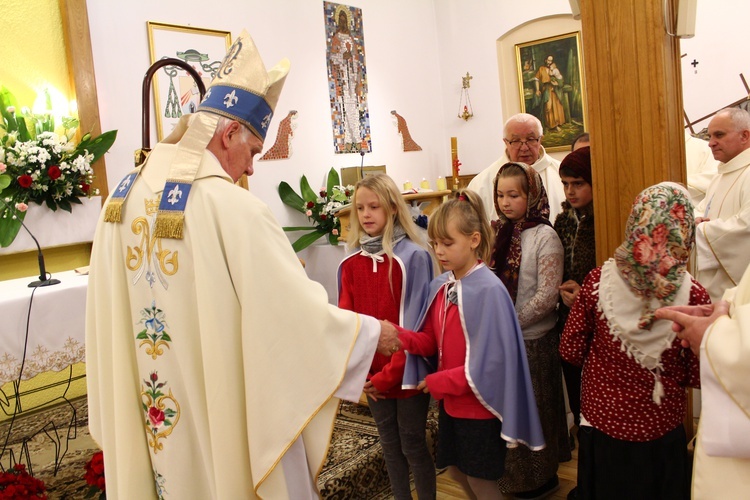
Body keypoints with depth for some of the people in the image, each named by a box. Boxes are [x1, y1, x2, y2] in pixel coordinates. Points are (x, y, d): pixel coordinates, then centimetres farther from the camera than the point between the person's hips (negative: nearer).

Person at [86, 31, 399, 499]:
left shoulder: (123, 196, -3)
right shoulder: (233, 208, -25)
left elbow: (114, 311, 6)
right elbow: (299, 313, -22)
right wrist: (371, 332, -7)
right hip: (230, 415, -6)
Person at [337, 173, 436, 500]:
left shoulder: (413, 256, -13)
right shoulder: (351, 262, 1)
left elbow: (413, 324, -14)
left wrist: (390, 374, -15)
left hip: (407, 372, -4)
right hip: (372, 376, 4)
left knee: (412, 445, 8)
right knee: (389, 444, 17)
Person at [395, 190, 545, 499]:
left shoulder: (488, 290, -21)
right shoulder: (440, 285, 1)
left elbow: (493, 359, -22)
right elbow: (432, 342, 5)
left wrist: (440, 382, -18)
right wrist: (401, 336, -16)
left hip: (479, 405, -7)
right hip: (450, 401, 7)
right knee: (456, 471, 22)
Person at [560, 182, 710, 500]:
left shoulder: (598, 281, -17)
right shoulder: (693, 295, -20)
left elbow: (571, 351, -8)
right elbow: (697, 376, -10)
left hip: (600, 424, 1)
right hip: (661, 430, 0)